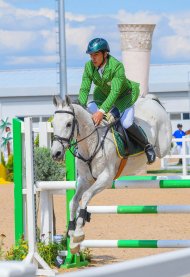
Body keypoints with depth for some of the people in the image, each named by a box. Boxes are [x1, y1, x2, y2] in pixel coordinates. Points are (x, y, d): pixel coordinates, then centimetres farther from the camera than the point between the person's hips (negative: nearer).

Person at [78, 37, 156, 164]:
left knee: (127, 123, -23)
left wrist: (102, 111, -52)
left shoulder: (117, 66, -34)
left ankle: (147, 146, 0)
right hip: (103, 96, 5)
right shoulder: (89, 67, -20)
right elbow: (84, 89, -20)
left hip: (123, 96, -5)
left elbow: (115, 92, -42)